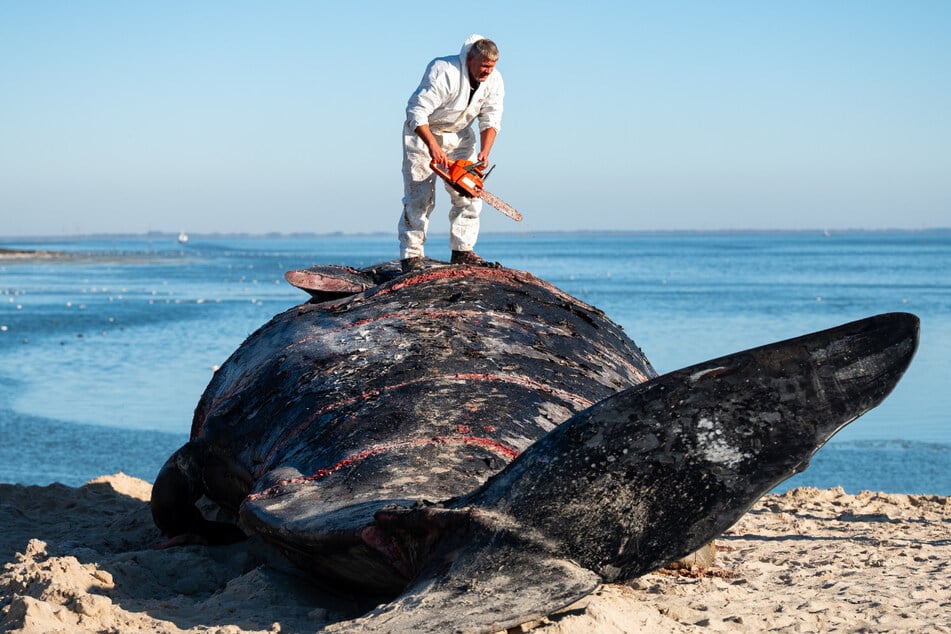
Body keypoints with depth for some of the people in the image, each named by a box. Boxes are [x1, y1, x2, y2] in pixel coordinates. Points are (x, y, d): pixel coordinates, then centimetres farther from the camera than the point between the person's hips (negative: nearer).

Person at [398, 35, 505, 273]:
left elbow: (490, 120, -8)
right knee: (419, 195, -10)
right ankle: (411, 255, -7)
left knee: (468, 195, -1)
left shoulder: (494, 81, -13)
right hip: (423, 133, -6)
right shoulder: (445, 74, -32)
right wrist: (432, 145, -41)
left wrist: (484, 152, -24)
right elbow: (416, 111, -33)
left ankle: (462, 251, 6)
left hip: (459, 135, 6)